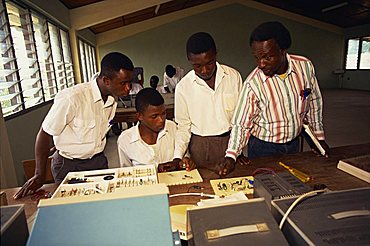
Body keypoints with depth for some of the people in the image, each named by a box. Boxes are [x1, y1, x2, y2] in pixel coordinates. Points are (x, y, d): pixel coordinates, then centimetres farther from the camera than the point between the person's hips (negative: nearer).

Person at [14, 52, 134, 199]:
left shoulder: (113, 98, -7)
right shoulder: (72, 98, -28)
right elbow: (45, 134, -16)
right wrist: (39, 175, -11)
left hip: (98, 161, 5)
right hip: (69, 166, -5)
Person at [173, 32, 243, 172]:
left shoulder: (233, 76, -4)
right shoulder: (183, 87, -6)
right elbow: (183, 126, 0)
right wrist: (177, 157, -12)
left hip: (231, 141, 1)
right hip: (201, 147, -1)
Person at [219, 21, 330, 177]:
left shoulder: (305, 66, -12)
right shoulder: (253, 83, -23)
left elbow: (313, 102, 2)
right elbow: (241, 123, -16)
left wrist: (319, 136, 9)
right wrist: (231, 156, -26)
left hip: (293, 143, 4)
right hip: (264, 148, -3)